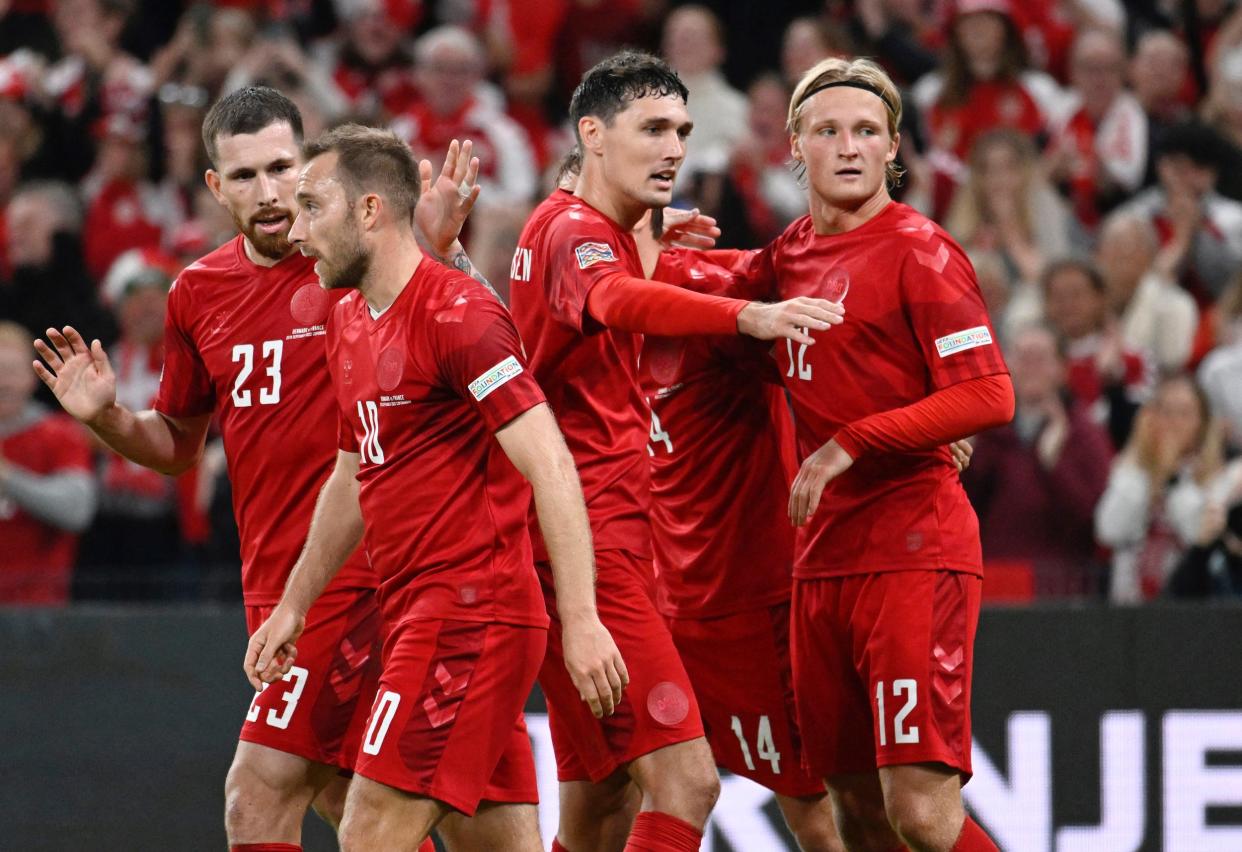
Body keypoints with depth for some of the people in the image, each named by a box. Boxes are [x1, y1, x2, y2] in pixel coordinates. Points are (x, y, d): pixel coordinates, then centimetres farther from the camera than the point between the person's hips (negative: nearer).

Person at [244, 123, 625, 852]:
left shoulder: (457, 314, -13)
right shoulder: (350, 325, 16)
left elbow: (551, 468, -19)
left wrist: (582, 621, -25)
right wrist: (294, 605, 31)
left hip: (470, 613, -9)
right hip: (418, 616, 9)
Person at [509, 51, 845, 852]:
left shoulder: (603, 235, 19)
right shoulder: (576, 231, -14)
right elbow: (618, 302, -38)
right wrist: (747, 316, -54)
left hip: (604, 546, 11)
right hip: (590, 550, -11)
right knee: (686, 780, -18)